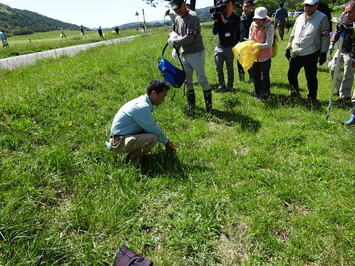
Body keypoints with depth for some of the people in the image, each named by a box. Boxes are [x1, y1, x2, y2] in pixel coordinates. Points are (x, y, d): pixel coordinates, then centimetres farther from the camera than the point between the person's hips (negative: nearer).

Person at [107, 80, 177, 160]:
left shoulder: (143, 102, 7)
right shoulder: (142, 107, -23)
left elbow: (152, 126, 18)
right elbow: (154, 129, -17)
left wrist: (166, 139, 16)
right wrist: (167, 142, -1)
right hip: (119, 141, -10)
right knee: (152, 138, -28)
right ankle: (132, 157, -6)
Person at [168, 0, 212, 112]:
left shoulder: (192, 17, -15)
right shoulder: (177, 19, 9)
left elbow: (189, 38, -23)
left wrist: (173, 41, -13)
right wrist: (176, 48, 4)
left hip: (196, 53, -8)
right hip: (185, 54, 8)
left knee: (202, 79, 0)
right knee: (187, 80, 12)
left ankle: (208, 103, 15)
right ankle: (191, 103, 24)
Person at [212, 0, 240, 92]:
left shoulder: (236, 18, 1)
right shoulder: (220, 16, 3)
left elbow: (234, 30, -16)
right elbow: (214, 32, -2)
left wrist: (224, 21, -20)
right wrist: (216, 21, -16)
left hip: (230, 47, -1)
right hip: (219, 47, 2)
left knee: (230, 68, 4)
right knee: (218, 67, -3)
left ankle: (230, 86, 15)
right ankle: (221, 85, 11)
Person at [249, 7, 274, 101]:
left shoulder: (269, 26, -14)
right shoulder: (253, 24, 0)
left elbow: (268, 44, -19)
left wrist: (256, 45, -17)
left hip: (265, 56, -5)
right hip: (255, 56, 6)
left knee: (264, 77, 1)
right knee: (255, 76, 16)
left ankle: (265, 96, 16)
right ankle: (258, 94, 32)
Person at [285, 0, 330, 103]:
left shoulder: (322, 18, -6)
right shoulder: (300, 18, 10)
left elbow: (325, 37, -6)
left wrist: (323, 53, -9)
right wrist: (288, 48, 18)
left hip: (311, 54, -5)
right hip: (296, 53, 6)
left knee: (311, 77, 2)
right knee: (291, 74, 12)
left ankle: (312, 97, 20)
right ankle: (294, 92, 34)